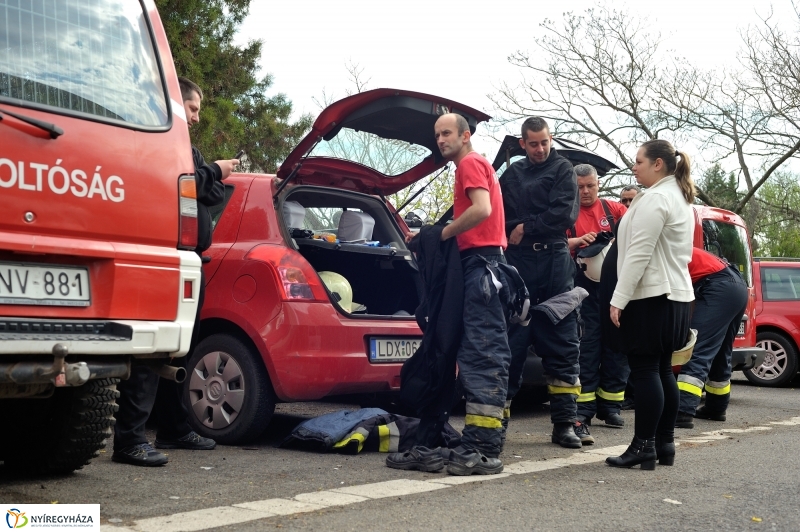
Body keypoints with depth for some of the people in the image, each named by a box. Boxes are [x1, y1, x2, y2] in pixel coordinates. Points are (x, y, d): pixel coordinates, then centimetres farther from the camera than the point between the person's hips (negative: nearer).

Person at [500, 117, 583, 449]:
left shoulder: (562, 169, 9)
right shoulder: (512, 174, 18)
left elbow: (565, 213, -5)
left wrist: (526, 229, -3)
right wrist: (513, 233, -6)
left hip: (554, 262, -2)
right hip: (517, 262, 2)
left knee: (562, 345, -2)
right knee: (511, 343, -2)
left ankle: (564, 424, 2)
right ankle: (499, 417, 4)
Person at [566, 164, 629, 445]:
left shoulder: (614, 209, 12)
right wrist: (576, 241, -22)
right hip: (585, 283, -3)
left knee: (617, 346, 6)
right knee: (587, 346, -9)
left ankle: (609, 406, 18)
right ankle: (583, 414, -10)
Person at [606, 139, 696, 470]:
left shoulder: (654, 199, -14)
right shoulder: (679, 198, 17)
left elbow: (639, 254, -20)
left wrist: (619, 298, -19)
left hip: (651, 295, -10)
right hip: (674, 293, 10)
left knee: (644, 370, -8)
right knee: (662, 370, 11)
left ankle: (643, 446, -6)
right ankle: (665, 444, 14)